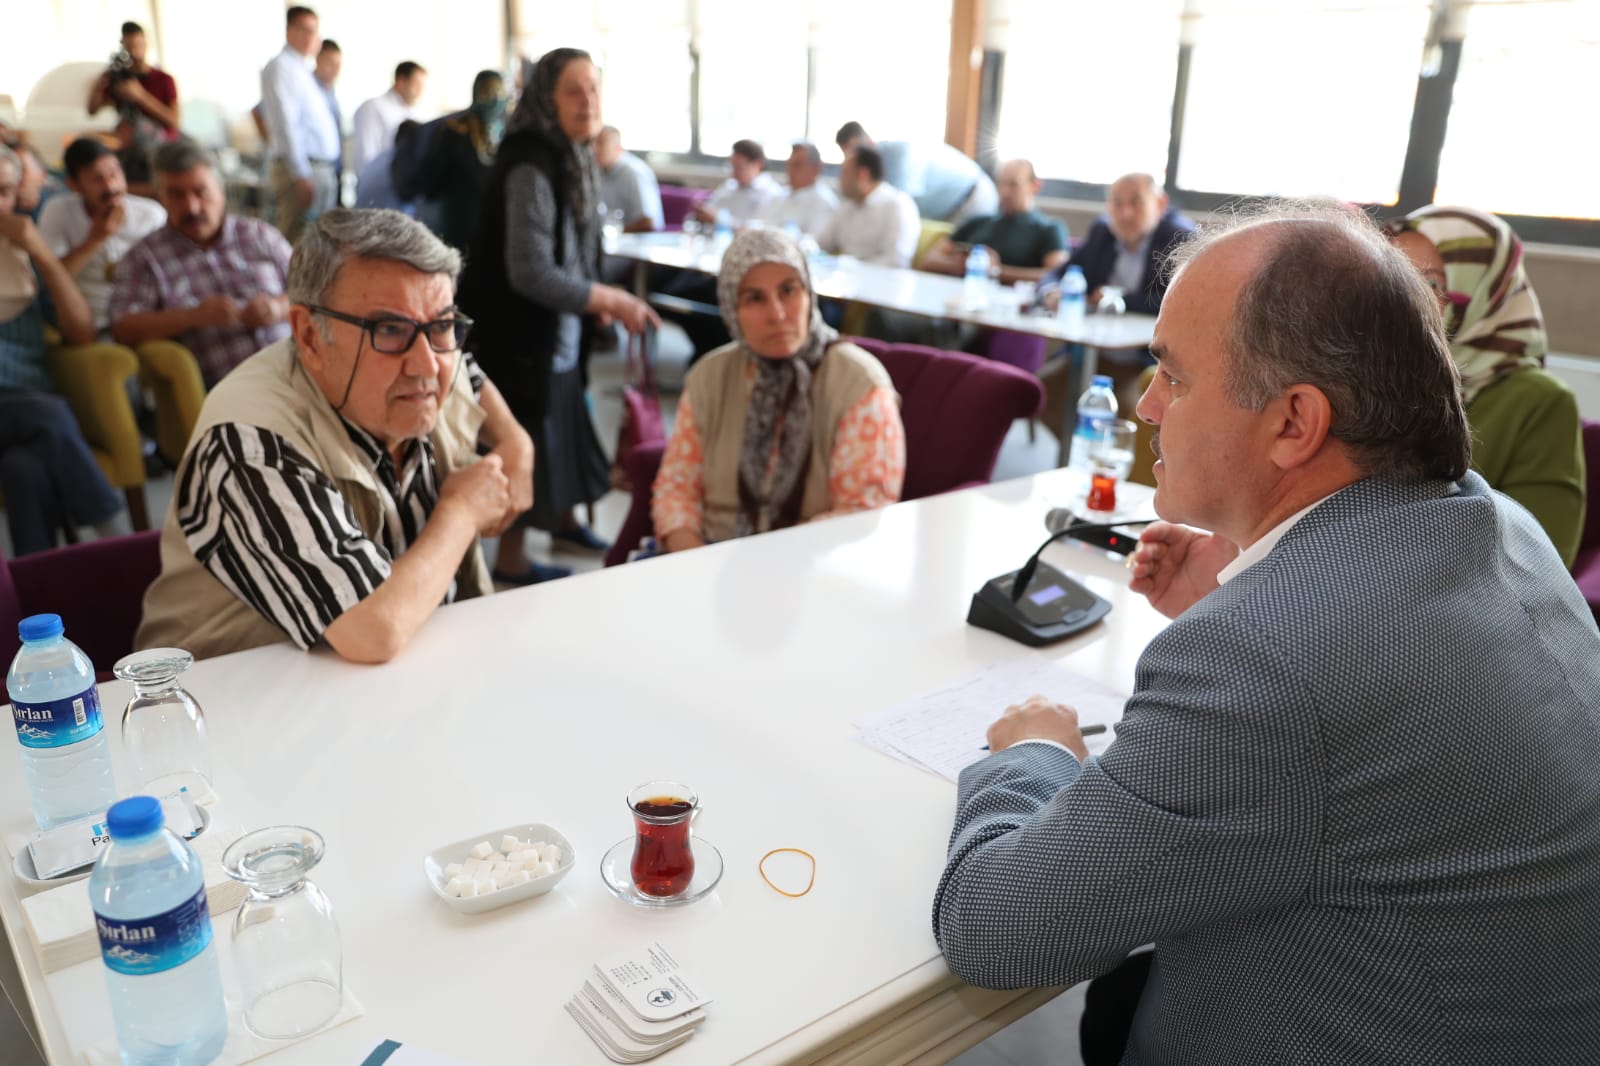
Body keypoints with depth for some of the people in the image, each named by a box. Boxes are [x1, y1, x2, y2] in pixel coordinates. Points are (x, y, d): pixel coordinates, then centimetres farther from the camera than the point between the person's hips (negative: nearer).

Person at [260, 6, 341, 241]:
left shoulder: (305, 71, 21)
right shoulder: (281, 67, -7)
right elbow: (286, 124, -17)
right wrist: (301, 176, -23)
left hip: (324, 169, 9)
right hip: (302, 171, -9)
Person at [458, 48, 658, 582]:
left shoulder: (573, 157, 8)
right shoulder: (531, 166, -22)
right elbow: (531, 273, -26)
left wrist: (597, 300, 6)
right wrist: (613, 301, -21)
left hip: (559, 331, 9)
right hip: (521, 335, -9)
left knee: (563, 428, 21)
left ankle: (562, 517, 42)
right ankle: (510, 557, 18)